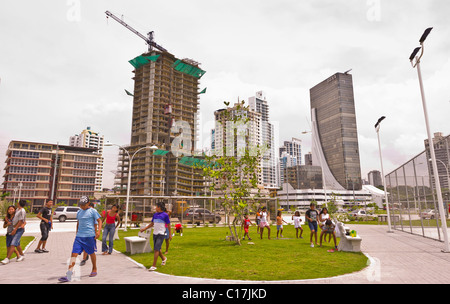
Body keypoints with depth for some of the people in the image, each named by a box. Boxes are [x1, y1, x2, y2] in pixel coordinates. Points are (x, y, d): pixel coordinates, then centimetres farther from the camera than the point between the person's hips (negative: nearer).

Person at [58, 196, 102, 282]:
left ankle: (94, 269, 30)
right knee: (74, 253, -7)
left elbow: (99, 221, -5)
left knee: (91, 253, 10)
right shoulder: (79, 212, 14)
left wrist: (98, 231, -17)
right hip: (79, 236, 4)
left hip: (90, 236, -4)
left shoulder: (93, 211, -4)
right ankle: (68, 275, -6)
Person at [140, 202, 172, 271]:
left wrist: (170, 235, -4)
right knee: (156, 249, 14)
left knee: (156, 249, -11)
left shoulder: (165, 215, -8)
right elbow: (152, 224, 20)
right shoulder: (155, 215, 10)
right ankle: (163, 258, 39)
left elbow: (169, 225, -3)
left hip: (161, 234, -7)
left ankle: (154, 266, -5)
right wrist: (144, 229, 14)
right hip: (155, 234, 7)